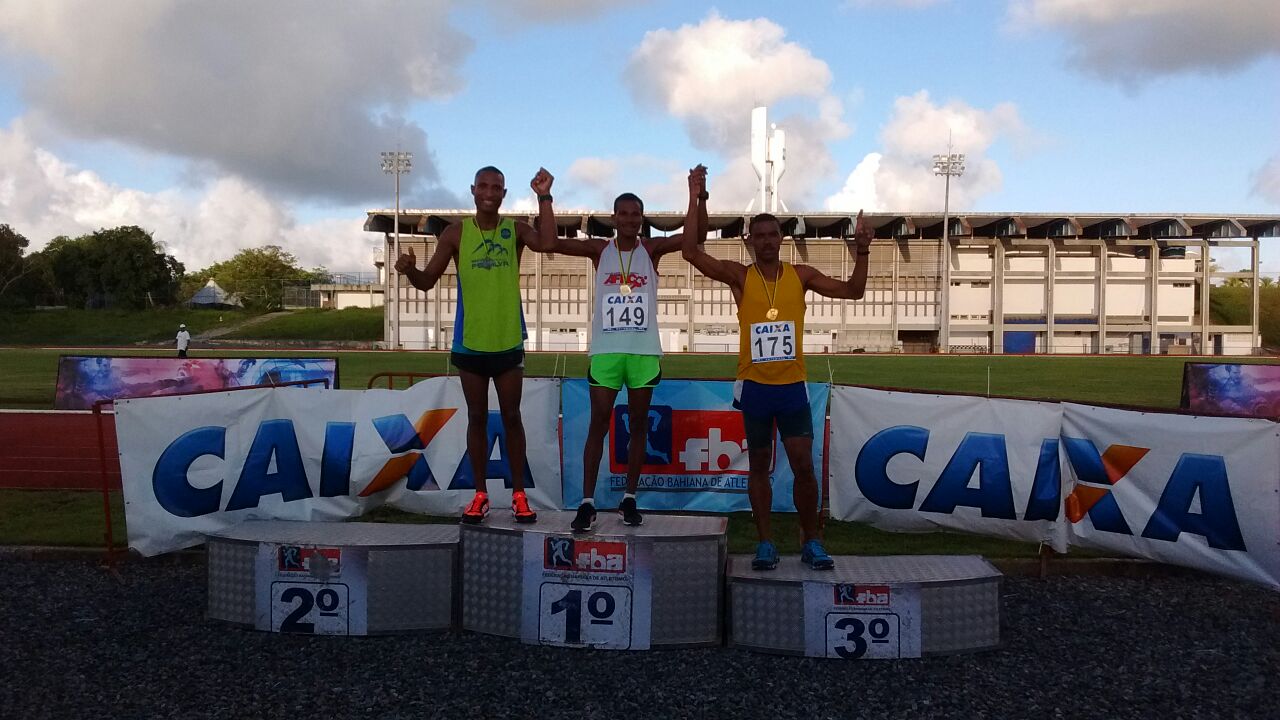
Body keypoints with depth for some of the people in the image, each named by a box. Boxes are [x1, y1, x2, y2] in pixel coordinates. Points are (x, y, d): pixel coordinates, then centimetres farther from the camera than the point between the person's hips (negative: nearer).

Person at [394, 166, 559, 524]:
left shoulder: (515, 229, 0)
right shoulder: (456, 233, 0)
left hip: (508, 341, 0)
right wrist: (409, 270, -22)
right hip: (470, 343, 0)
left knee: (511, 417, 7)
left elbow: (547, 243, -21)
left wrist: (544, 198, -22)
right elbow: (427, 281, -1)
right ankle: (480, 495, 18)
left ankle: (519, 494, 15)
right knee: (477, 417, 8)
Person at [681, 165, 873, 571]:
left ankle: (811, 543, 13)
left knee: (803, 465, -1)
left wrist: (862, 250, -9)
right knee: (759, 466, 8)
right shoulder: (739, 276, -2)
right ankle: (765, 544, 17)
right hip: (754, 386, -1)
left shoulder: (801, 275, 4)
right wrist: (697, 197, -16)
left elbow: (853, 291, 4)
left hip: (793, 387, 1)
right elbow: (691, 252, -13)